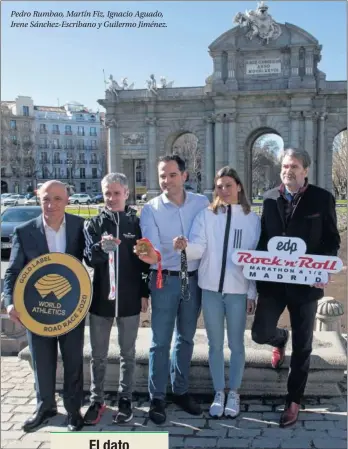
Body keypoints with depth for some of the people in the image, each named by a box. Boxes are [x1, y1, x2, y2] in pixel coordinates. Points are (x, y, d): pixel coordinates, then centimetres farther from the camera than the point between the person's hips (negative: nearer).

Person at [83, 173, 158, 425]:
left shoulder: (137, 223, 0)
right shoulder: (94, 224, 1)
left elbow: (146, 260, 4)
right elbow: (90, 260, -8)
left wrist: (145, 293, 2)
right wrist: (101, 247, -29)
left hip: (129, 299, -1)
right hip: (100, 298, 1)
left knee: (128, 353, 12)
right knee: (98, 355, 11)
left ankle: (125, 399, 26)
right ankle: (97, 400, 25)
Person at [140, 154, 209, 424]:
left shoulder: (202, 203, -1)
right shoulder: (151, 209, -6)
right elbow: (152, 248, -16)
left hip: (194, 279, 3)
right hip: (165, 280, -2)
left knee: (186, 338, 16)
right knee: (160, 341, 3)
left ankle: (181, 391, 32)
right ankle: (157, 398, 18)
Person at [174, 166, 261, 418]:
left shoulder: (251, 219, 0)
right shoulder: (206, 216, 1)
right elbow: (198, 248, -10)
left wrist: (253, 293, -1)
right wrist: (185, 246, -33)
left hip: (238, 290, -1)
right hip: (211, 288, 1)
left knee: (236, 344, 11)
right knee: (215, 344, 12)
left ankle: (234, 393, 27)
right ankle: (219, 393, 27)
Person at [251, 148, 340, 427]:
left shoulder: (322, 199, -3)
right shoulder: (270, 198, 5)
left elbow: (332, 240, -2)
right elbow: (263, 236, 9)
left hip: (305, 282, -2)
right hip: (273, 280, 2)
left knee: (302, 346, 7)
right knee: (261, 333, -3)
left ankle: (294, 401, 26)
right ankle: (281, 340, 36)